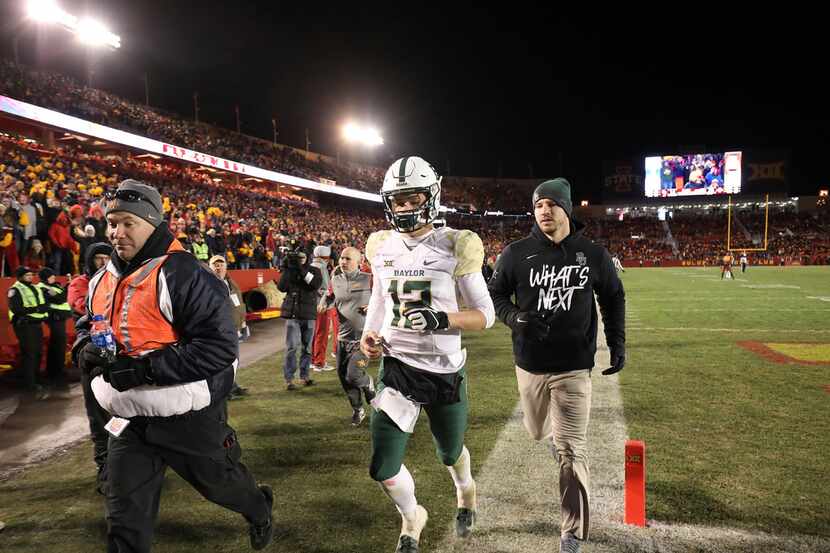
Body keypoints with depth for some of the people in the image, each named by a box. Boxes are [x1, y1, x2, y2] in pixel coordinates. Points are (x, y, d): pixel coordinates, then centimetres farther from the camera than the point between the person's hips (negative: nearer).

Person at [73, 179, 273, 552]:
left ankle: (259, 509, 51)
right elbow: (88, 328, 22)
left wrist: (144, 368, -29)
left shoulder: (182, 274, -21)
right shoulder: (101, 281, 5)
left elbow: (219, 346, -26)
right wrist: (87, 350, -3)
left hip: (189, 419, -6)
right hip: (129, 421, 6)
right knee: (125, 518, 11)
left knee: (219, 482, 19)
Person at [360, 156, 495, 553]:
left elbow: (486, 315, -10)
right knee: (383, 468, -1)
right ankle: (412, 519, 34)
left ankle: (465, 491, 58)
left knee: (450, 452, 20)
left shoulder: (455, 246, -11)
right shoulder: (381, 247, 0)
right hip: (397, 367, 2)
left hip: (445, 370, -2)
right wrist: (368, 334, 2)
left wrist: (442, 319, -27)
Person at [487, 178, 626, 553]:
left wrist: (617, 344, 7)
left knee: (571, 451, -3)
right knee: (537, 431, 23)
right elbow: (496, 294, 3)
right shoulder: (516, 253, -7)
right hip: (530, 364, 2)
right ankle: (554, 430, 62)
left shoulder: (593, 255, -4)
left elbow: (613, 299, 10)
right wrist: (515, 318, -17)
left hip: (574, 366, -2)